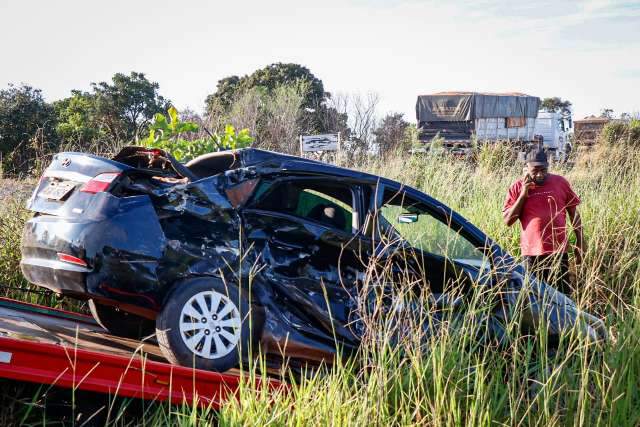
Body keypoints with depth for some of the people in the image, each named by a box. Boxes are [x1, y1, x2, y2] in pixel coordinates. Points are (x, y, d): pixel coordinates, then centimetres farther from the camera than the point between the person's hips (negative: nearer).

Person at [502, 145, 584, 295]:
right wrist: (523, 195, -9)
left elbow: (574, 214, 12)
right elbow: (507, 221, -1)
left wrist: (580, 243, 10)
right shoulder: (517, 187, 3)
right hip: (532, 254, 0)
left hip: (558, 252, 0)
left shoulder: (560, 183, 5)